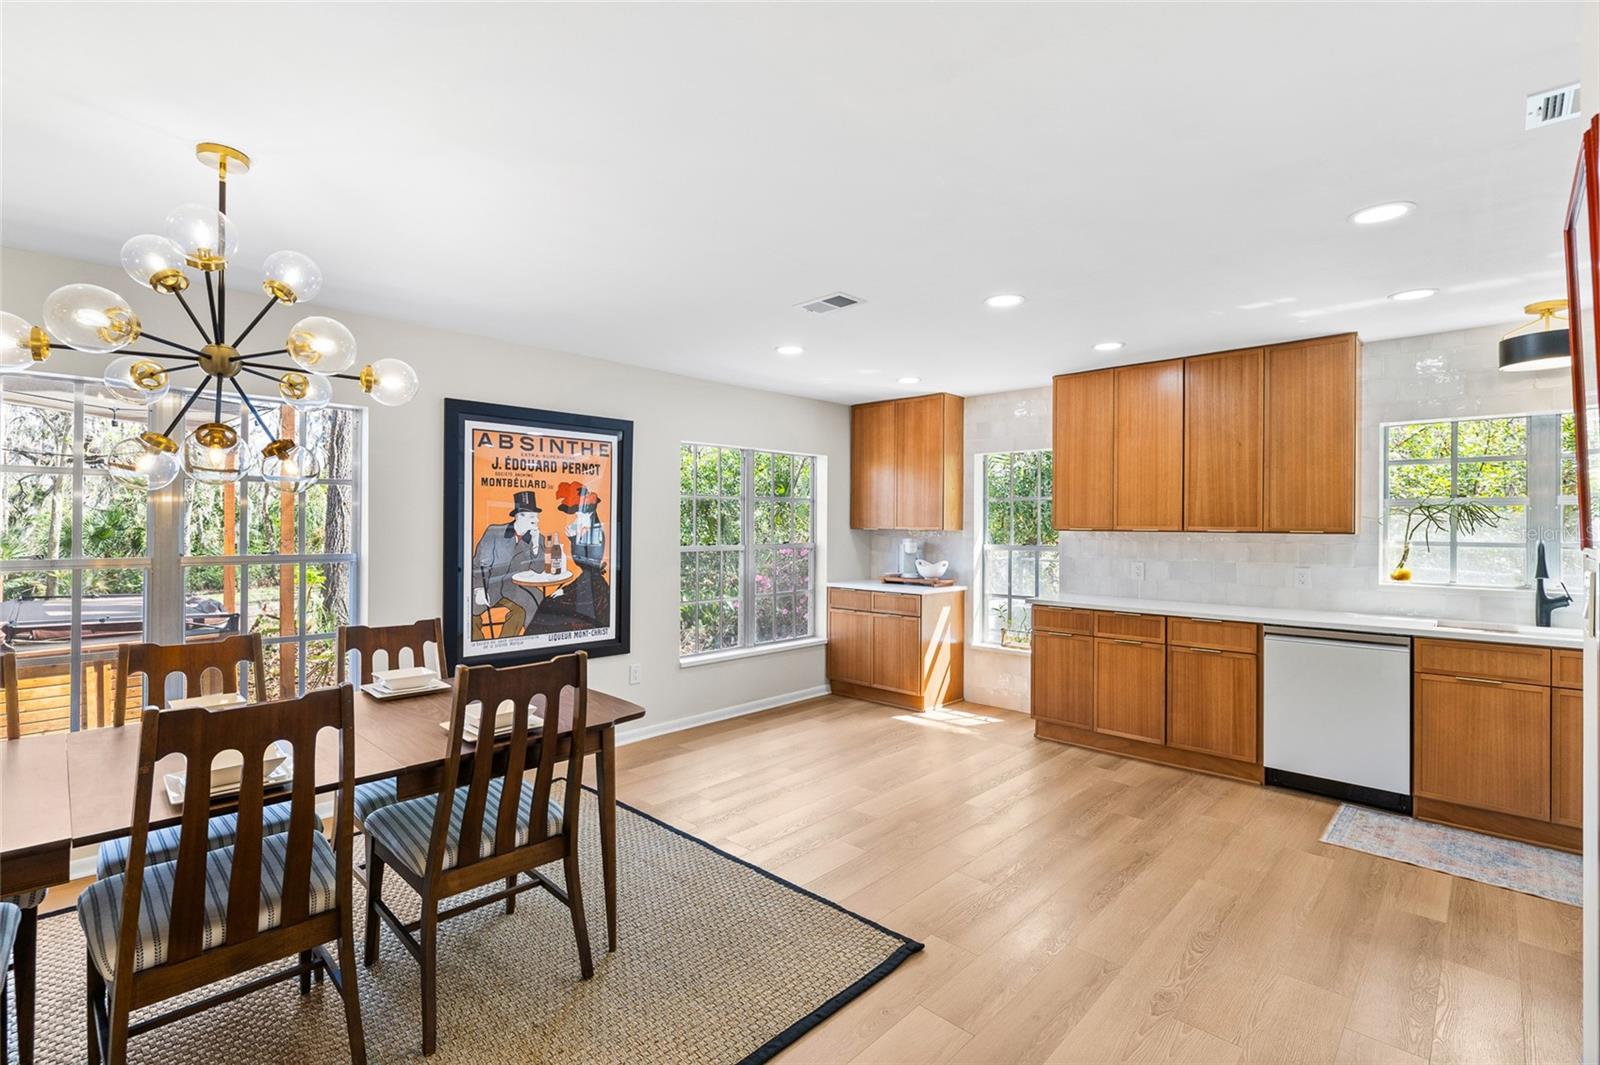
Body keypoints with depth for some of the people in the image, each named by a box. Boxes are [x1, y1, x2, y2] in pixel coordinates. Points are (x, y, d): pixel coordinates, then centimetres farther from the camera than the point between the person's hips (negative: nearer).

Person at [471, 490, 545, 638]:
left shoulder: (538, 538, 3)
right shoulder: (494, 532, -4)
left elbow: (538, 569, -6)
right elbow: (478, 564, -3)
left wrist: (535, 543, -18)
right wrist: (478, 589, -18)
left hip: (514, 590, 2)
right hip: (488, 587, -2)